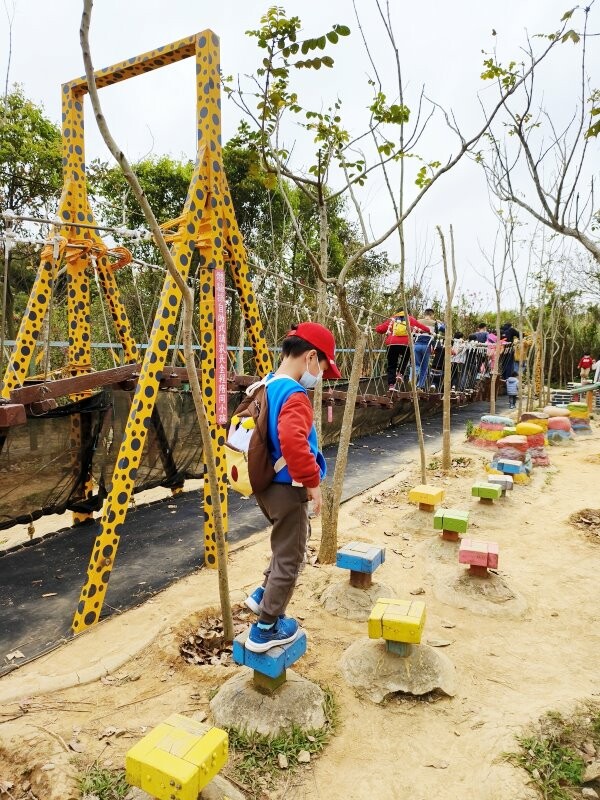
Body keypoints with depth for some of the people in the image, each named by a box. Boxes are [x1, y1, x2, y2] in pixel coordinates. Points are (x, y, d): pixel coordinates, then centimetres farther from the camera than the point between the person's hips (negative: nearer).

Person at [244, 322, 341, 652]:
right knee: (288, 558, 7)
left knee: (292, 540, 28)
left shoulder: (264, 388, 7)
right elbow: (293, 442, -39)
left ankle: (263, 595, 34)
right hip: (286, 489, -9)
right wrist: (312, 480, -26)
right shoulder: (294, 395, -22)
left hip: (264, 484, 9)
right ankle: (266, 629, 20)